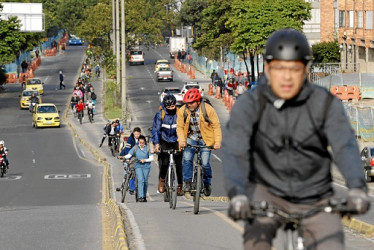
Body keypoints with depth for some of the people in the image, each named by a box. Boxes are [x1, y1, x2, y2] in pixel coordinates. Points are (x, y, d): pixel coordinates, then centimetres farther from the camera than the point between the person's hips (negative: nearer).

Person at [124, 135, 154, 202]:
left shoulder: (148, 148, -3)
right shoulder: (135, 148, -1)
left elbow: (151, 158, -3)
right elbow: (129, 155, -7)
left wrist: (145, 160, -18)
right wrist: (124, 157, -25)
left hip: (146, 166, 1)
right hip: (138, 166, -1)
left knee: (145, 181, 6)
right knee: (140, 180, -16)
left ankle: (144, 197, 24)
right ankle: (140, 197, -21)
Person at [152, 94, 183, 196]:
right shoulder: (160, 114, -11)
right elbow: (155, 129, -12)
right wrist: (156, 144, -21)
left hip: (176, 141, 1)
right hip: (164, 141, 0)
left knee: (179, 164, -8)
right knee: (164, 162, -16)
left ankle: (180, 186, 4)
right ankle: (162, 180, 11)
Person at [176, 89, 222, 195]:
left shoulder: (208, 109, -14)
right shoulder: (182, 111, -8)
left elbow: (216, 126, -10)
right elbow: (180, 127, 0)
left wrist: (218, 142, -18)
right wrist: (181, 140, -16)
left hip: (205, 139, -2)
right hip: (190, 138, 2)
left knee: (205, 163, -7)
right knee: (187, 159, -17)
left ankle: (207, 184, 14)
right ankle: (187, 182, -7)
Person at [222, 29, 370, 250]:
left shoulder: (326, 104, -10)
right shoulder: (249, 104, -12)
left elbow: (345, 146, -23)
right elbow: (234, 151, -25)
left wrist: (357, 188, -43)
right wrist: (237, 195, -44)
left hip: (315, 199, 2)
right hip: (268, 192, -2)